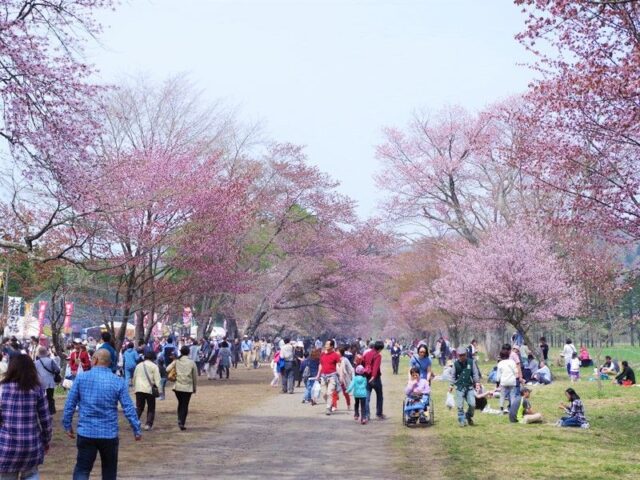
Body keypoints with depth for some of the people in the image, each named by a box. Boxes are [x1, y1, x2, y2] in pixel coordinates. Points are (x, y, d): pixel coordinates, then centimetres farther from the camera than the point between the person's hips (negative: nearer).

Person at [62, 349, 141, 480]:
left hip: (86, 433, 0)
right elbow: (129, 409, -5)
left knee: (82, 469, 8)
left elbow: (69, 405, -1)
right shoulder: (118, 382, -4)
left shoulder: (81, 378, -4)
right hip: (109, 434, 1)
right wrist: (137, 430, 4)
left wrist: (67, 425, 12)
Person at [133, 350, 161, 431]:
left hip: (139, 389, 4)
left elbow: (134, 377, 20)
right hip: (149, 389, -4)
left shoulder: (139, 365, 14)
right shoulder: (154, 366, -2)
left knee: (139, 407, 9)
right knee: (151, 408, 8)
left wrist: (134, 388, 28)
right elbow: (157, 379, -8)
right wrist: (159, 389, -8)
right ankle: (148, 424, 2)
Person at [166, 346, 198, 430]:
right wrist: (194, 388, 13)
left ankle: (180, 419, 6)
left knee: (180, 403, 19)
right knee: (185, 405, 5)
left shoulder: (176, 361, -1)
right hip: (188, 388, -2)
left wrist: (174, 374, 11)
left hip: (178, 387, 2)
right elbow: (195, 377, 1)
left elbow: (167, 370, -10)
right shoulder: (192, 363, -3)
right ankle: (182, 423, -1)